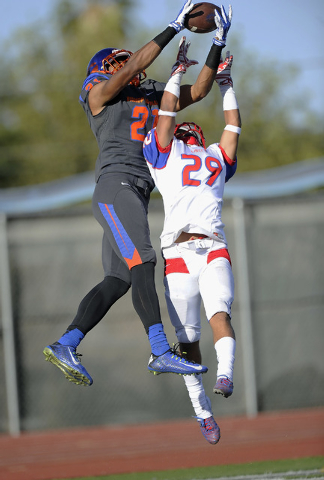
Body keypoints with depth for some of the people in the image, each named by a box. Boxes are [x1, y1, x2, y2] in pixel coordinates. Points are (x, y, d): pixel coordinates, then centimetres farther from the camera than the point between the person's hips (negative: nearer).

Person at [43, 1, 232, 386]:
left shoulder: (153, 96, 26)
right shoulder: (99, 93, 6)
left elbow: (198, 91, 25)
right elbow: (135, 66, -8)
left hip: (136, 196, 8)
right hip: (115, 185, -8)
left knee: (117, 281, 1)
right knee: (142, 264, -21)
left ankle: (65, 346, 0)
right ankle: (160, 352, -32)